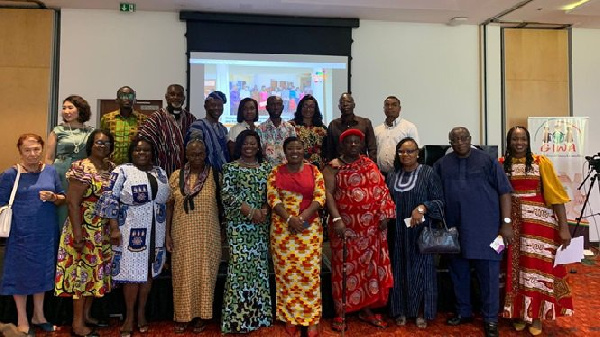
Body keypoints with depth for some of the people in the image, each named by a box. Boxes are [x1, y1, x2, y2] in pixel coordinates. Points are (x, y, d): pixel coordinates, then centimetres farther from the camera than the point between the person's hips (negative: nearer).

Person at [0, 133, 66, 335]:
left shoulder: (50, 171, 4)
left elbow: (63, 198, 10)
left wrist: (53, 198, -11)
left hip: (46, 232, 4)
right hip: (21, 233, -3)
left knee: (42, 272, 14)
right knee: (21, 273, 8)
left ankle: (39, 315, 31)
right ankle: (22, 321, 24)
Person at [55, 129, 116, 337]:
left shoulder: (112, 168, 8)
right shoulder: (82, 169, -13)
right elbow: (73, 202, -17)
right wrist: (77, 234, -21)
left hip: (104, 231, 7)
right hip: (85, 229, -7)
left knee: (95, 270, 14)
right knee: (82, 271, 1)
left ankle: (86, 315, 29)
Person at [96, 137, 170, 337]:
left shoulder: (160, 173, 10)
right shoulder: (122, 171, -4)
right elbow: (110, 199, -9)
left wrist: (167, 230, 12)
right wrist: (114, 228, -15)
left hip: (155, 233, 4)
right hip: (131, 232, -4)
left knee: (148, 271, 11)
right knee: (131, 272, 1)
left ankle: (141, 313, 27)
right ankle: (129, 316, 17)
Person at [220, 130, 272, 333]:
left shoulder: (265, 167, 12)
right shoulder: (231, 167, 0)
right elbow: (227, 195, -9)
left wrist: (265, 209, -9)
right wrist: (250, 211, -15)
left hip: (260, 224, 4)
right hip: (239, 224, -4)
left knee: (259, 265, 8)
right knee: (240, 265, -6)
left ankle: (258, 314, 19)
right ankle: (238, 316, 5)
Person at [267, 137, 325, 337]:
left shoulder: (313, 170, 4)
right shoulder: (276, 172, 5)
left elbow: (320, 196, -4)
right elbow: (272, 198, -3)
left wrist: (304, 216, -16)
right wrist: (289, 218, -16)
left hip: (309, 228, 0)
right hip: (282, 228, 1)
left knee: (309, 271, 1)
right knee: (286, 271, 6)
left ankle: (311, 318, 12)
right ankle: (289, 316, 19)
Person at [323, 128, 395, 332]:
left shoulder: (369, 165, 13)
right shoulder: (333, 167, -1)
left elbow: (380, 189, 10)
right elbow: (329, 193, -11)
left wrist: (384, 215, 0)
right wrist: (336, 218, -23)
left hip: (371, 226, 4)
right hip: (346, 225, -4)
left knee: (370, 265, 9)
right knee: (345, 266, 0)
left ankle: (366, 310, 23)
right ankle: (340, 313, 10)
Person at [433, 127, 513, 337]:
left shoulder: (487, 161, -1)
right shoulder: (442, 165, 6)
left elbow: (504, 192, -2)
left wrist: (506, 223, -7)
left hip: (485, 228, -3)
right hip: (455, 229, 3)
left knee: (488, 274, 4)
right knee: (458, 273, 14)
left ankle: (490, 319, 19)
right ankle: (463, 312, 31)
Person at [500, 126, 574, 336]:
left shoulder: (541, 163, -2)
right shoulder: (501, 165, 3)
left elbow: (555, 195, -6)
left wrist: (563, 227, -11)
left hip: (538, 222, -1)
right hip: (513, 224, 2)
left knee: (538, 267, 4)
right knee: (516, 268, 9)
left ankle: (536, 316, 19)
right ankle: (519, 313, 23)